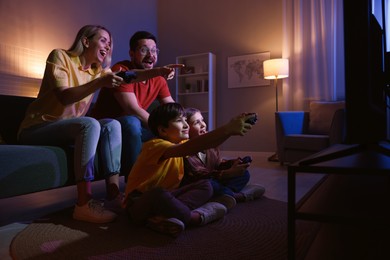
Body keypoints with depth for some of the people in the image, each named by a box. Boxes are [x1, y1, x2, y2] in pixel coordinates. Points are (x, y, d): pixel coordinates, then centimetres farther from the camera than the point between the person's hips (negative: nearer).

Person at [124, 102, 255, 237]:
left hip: (164, 196, 8)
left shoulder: (179, 142, 5)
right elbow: (185, 149, -41)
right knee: (159, 194, -41)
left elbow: (208, 144, -3)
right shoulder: (155, 145, -22)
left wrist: (230, 129, -22)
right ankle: (196, 216, -19)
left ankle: (164, 216, -23)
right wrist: (226, 129, -45)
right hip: (138, 204, -8)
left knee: (205, 185, -5)